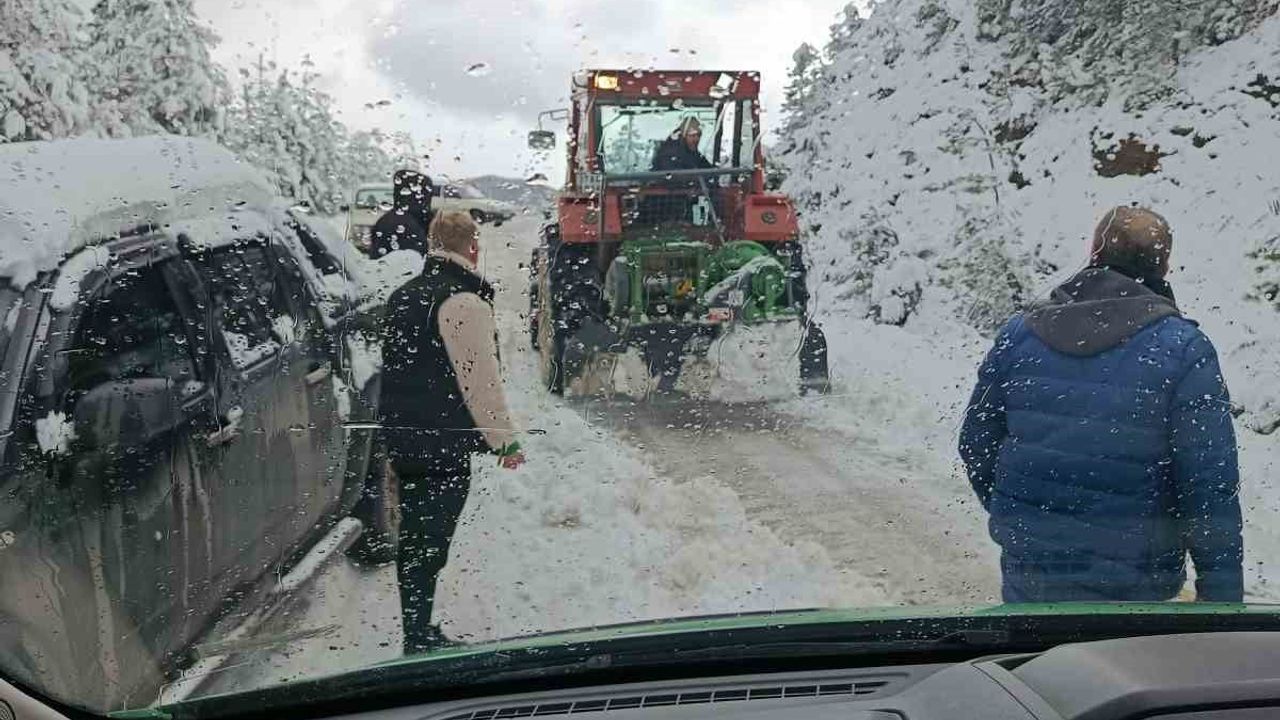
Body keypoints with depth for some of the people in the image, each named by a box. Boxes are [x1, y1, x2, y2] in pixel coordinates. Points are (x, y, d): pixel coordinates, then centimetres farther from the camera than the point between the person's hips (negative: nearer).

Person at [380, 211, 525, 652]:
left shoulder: (403, 296, 13)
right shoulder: (466, 302, -15)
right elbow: (481, 379, -17)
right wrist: (505, 441, -8)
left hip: (402, 441, 9)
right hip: (444, 447, -9)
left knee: (413, 539, 16)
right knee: (430, 546, -3)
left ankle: (417, 633, 26)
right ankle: (420, 642, 2)